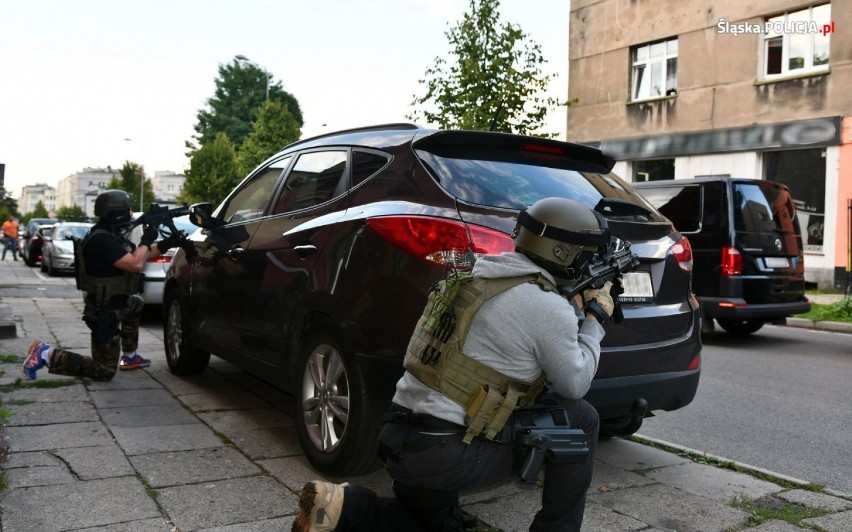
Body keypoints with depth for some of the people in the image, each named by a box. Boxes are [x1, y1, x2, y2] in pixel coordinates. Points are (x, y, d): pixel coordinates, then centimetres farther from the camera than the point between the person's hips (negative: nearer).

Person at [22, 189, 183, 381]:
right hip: (104, 312, -10)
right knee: (103, 372, -4)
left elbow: (140, 255, 18)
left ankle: (129, 357, 38)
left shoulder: (112, 236, 7)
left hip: (114, 303, 10)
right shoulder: (101, 240, -25)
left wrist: (167, 243, 8)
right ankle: (47, 354, -3)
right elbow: (135, 264, -31)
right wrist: (146, 240, -15)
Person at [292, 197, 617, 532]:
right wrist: (595, 319, 16)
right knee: (580, 420, 6)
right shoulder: (546, 307, -11)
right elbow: (575, 384, 4)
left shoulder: (478, 276, 13)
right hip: (447, 454, -8)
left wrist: (576, 311, 25)